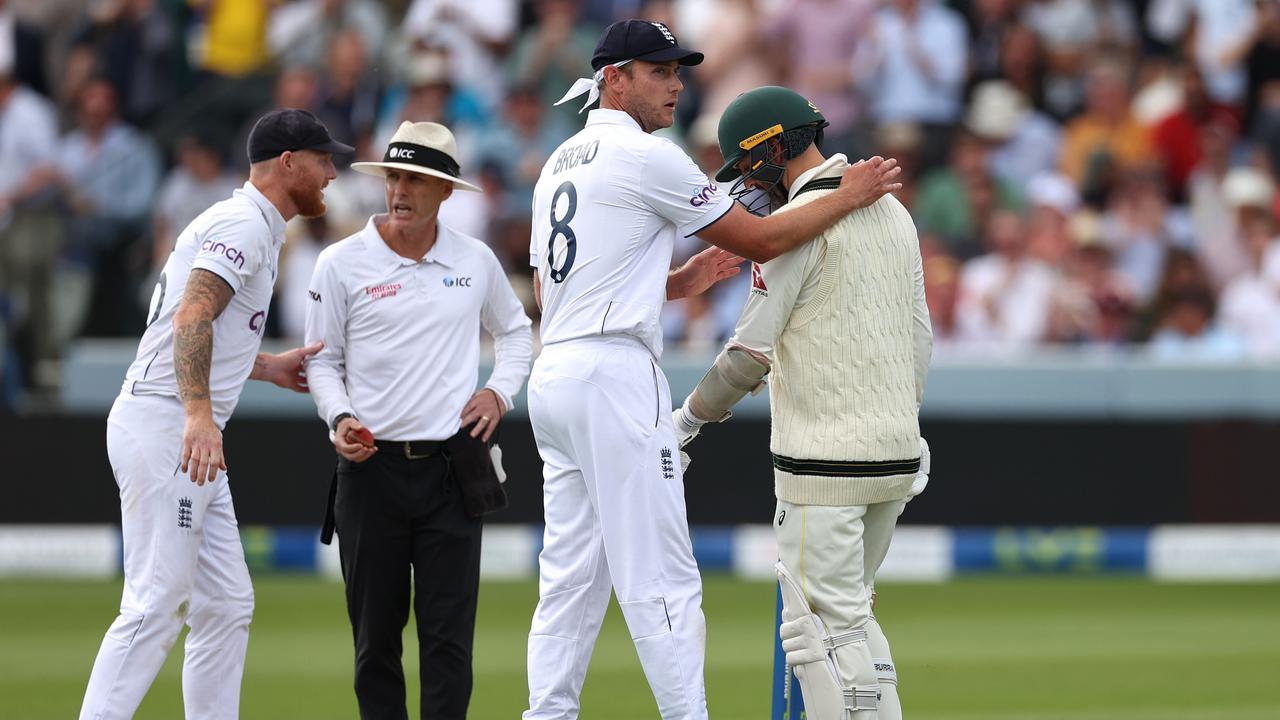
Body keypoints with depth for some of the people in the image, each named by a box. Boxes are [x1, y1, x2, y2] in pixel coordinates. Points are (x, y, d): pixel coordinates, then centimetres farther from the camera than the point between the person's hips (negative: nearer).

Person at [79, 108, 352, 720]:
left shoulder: (255, 228, 23)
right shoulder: (243, 222, -9)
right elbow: (191, 318, -24)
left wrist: (269, 366, 26)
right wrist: (199, 415, -35)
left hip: (190, 438, 11)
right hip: (162, 423, -11)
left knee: (226, 605, 10)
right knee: (156, 606, -14)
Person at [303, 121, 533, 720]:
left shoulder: (476, 261, 8)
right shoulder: (342, 263, 1)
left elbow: (515, 331, 25)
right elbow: (322, 360, 7)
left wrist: (500, 391, 8)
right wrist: (339, 419, -10)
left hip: (451, 468, 1)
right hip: (371, 464, -1)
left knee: (449, 633, -4)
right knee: (375, 629, 3)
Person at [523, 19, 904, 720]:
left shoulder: (559, 164, 19)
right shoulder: (645, 157, -8)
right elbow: (762, 241, -6)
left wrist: (678, 282, 20)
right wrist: (848, 195, 6)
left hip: (554, 373, 9)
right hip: (615, 374, -9)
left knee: (570, 577, 8)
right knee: (659, 579, -7)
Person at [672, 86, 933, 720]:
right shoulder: (893, 213, 13)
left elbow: (752, 351, -13)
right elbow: (919, 338, 18)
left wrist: (687, 420, -1)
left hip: (825, 462, -9)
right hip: (896, 454, 9)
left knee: (821, 627, -6)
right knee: (851, 615, 19)